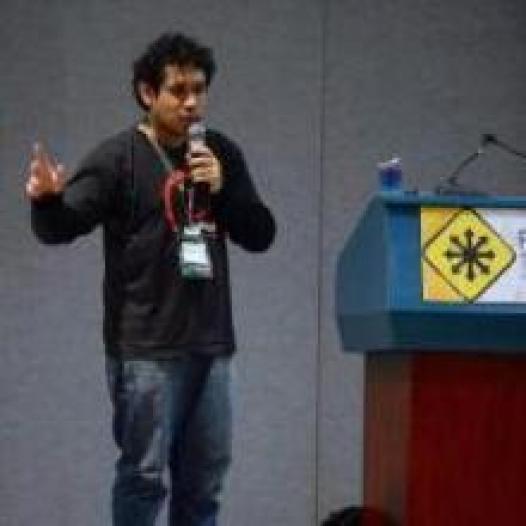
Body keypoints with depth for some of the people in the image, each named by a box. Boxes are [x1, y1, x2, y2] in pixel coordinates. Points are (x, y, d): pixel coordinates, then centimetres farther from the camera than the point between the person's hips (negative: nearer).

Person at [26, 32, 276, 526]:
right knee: (145, 475, -5)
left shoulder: (221, 154, 10)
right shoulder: (118, 157, -5)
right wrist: (47, 199, -36)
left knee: (204, 478, 10)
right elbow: (60, 228, -13)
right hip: (146, 348, -5)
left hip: (211, 345, 5)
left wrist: (222, 190, -7)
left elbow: (260, 235, 10)